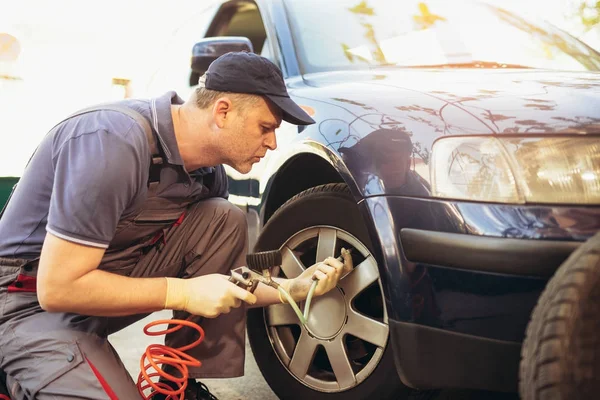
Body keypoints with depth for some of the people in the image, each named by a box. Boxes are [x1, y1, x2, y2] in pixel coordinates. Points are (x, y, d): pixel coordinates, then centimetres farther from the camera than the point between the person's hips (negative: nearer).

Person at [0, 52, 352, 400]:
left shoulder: (208, 173, -4)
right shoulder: (115, 142, -29)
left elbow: (222, 286, 9)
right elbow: (58, 288, -29)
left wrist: (294, 288, -5)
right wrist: (184, 293, -25)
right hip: (34, 300, -7)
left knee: (225, 221, -9)